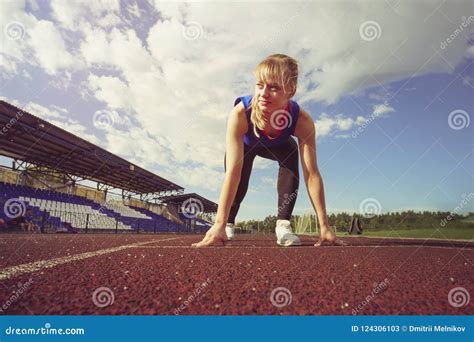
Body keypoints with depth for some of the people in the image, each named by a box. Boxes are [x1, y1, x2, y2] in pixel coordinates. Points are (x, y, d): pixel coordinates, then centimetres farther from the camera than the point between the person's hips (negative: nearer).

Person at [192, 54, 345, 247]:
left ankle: (283, 224, -18)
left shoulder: (302, 121, -40)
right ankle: (228, 224, 17)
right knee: (239, 182, -15)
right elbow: (233, 172, -47)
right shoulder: (240, 114, -45)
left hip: (277, 146, 1)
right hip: (244, 145, 0)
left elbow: (312, 173, -37)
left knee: (291, 153, -28)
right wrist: (219, 224, -50)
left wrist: (324, 226, -38)